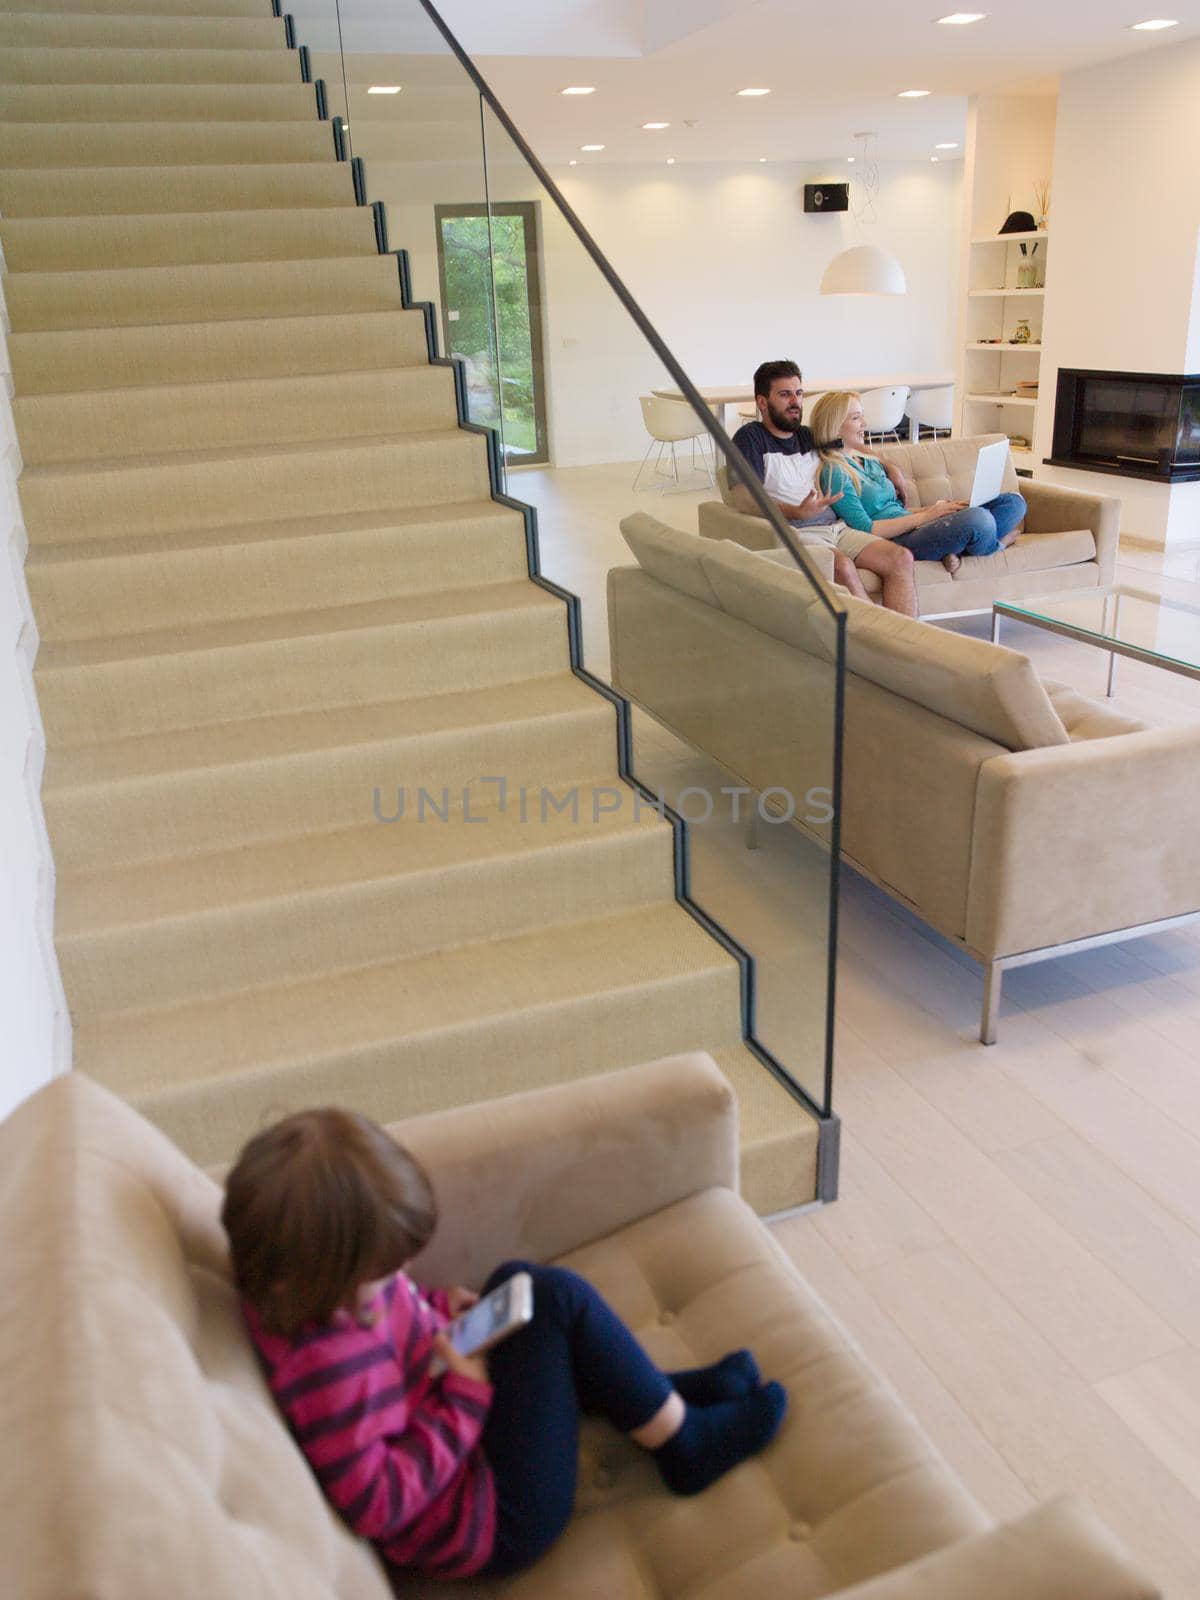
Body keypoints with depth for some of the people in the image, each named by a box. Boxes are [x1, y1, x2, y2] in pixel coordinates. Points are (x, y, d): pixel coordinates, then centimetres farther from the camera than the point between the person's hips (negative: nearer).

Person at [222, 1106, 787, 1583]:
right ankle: (685, 1444, 3)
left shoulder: (314, 1281, -8)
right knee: (557, 1299, -16)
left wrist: (435, 1307, -3)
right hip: (491, 1521, -10)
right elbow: (376, 1506, -29)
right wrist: (464, 1397, -25)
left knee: (519, 1282, 13)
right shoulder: (325, 1366, -35)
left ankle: (665, 1397, 19)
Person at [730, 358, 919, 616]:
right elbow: (746, 501, -14)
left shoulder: (807, 436, 22)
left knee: (901, 558, -15)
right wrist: (798, 512, -28)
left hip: (837, 527, 7)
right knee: (843, 566, -35)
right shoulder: (751, 437, 1)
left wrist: (890, 467, 27)